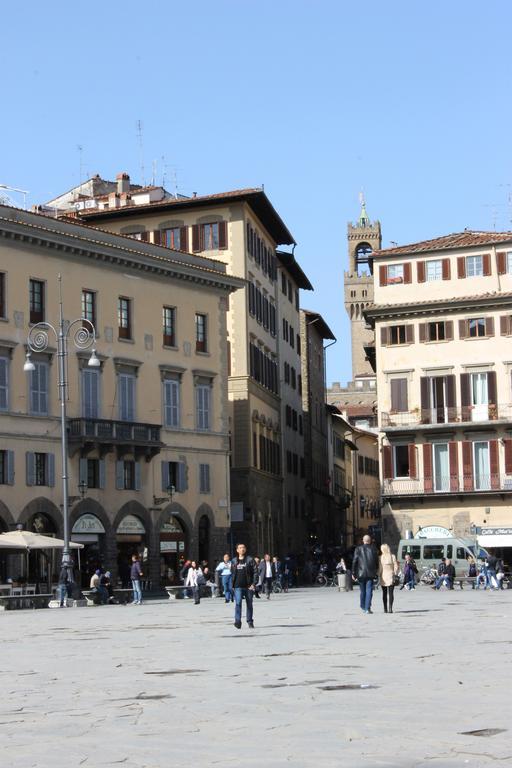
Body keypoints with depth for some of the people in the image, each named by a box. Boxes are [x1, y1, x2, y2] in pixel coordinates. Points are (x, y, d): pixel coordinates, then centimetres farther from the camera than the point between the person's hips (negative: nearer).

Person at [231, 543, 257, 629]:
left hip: (248, 586, -1)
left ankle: (250, 622, 19)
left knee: (249, 604, 8)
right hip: (238, 586, 1)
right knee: (238, 603, -14)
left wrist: (253, 584, -12)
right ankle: (238, 621, -17)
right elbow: (232, 573, 16)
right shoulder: (234, 561, 10)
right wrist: (232, 584, 9)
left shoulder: (250, 560, 1)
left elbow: (255, 572, -3)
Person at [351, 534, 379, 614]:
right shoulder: (373, 549, 0)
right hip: (370, 574, -1)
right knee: (369, 591, -1)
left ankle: (363, 608, 21)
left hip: (361, 573, 1)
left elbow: (354, 562, -2)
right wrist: (376, 570, 20)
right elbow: (377, 561, 4)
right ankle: (367, 608, -8)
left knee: (362, 591, 13)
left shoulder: (358, 549, -1)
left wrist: (353, 573, 3)